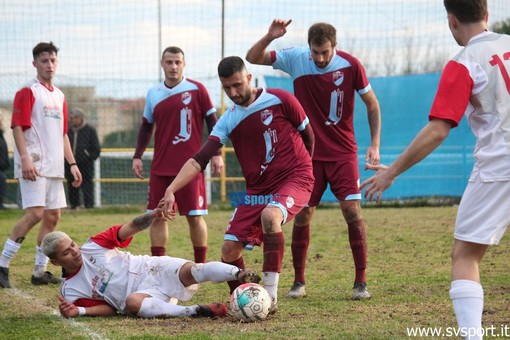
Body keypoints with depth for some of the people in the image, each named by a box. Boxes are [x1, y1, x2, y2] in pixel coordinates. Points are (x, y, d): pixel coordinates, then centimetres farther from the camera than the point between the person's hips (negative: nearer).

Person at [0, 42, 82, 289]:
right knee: (35, 213, -17)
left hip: (54, 166, 8)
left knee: (52, 217, 5)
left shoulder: (59, 96, 18)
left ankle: (40, 272, 11)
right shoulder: (27, 92, -5)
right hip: (34, 165, -8)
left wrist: (72, 163, 17)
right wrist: (25, 159, -22)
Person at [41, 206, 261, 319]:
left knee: (192, 270, -28)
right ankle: (196, 311, -42)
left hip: (152, 269, 2)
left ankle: (241, 276, -42)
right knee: (132, 302, -39)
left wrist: (152, 216, -21)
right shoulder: (70, 291, 2)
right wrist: (78, 312, -18)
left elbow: (128, 230, -1)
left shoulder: (93, 246, 4)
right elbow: (110, 308, 1)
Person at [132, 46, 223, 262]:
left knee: (195, 217, -1)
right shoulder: (153, 94, 11)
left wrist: (216, 154, -6)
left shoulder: (196, 90, -1)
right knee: (157, 216, 2)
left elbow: (212, 122, 1)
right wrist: (137, 156, 13)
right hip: (160, 168, 4)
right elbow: (146, 127, 21)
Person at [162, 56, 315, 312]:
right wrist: (171, 190, -19)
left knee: (270, 215, -36)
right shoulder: (228, 121, 4)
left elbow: (308, 137, 4)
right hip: (257, 190, 5)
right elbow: (199, 159, -5)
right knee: (230, 250, -6)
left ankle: (270, 296, -29)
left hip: (294, 179, -5)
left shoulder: (280, 100, -7)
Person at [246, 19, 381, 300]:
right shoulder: (296, 59, -8)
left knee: (353, 211, -12)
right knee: (302, 216, 2)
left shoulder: (351, 66, -10)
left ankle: (361, 282, -4)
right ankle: (298, 282, 15)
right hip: (308, 153, 1)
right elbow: (252, 58, -6)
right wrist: (270, 37, -24)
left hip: (343, 153, -1)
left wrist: (375, 144, -4)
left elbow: (372, 104, 1)